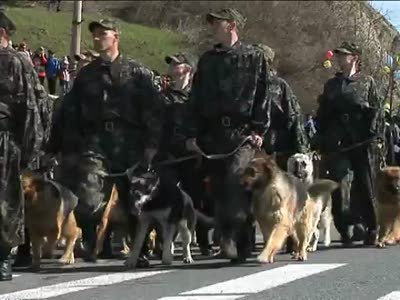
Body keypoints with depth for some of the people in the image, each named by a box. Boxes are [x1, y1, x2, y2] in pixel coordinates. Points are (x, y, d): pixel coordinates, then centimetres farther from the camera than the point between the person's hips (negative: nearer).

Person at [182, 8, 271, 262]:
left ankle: (234, 238, -25)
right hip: (213, 134, 5)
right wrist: (192, 133, 7)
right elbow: (196, 98, 16)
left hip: (243, 132, -5)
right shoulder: (207, 60, 19)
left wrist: (259, 130, -7)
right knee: (219, 188, 2)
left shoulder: (254, 57, 8)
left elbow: (263, 96, 2)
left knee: (236, 178, -24)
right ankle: (240, 244, 10)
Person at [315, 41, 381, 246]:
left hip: (361, 142, -3)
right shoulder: (331, 85, 18)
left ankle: (370, 229, 8)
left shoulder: (367, 82, 9)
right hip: (335, 143, 3)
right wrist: (322, 141, 8)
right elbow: (321, 115, 17)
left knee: (364, 186, -1)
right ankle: (343, 230, 6)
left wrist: (371, 133, -11)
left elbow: (375, 109, 1)